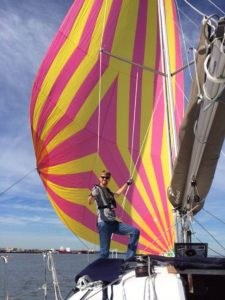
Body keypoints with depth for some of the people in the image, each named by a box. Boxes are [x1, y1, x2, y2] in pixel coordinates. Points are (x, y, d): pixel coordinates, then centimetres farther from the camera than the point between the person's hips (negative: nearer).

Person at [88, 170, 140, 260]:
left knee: (135, 232, 0)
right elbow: (90, 202, -22)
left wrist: (127, 184, 44)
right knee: (105, 252, -12)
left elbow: (118, 193, 43)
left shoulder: (107, 191, 21)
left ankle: (129, 259, 1)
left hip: (114, 222, 8)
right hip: (104, 223, -8)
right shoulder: (97, 189, -3)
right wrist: (92, 196, -44)